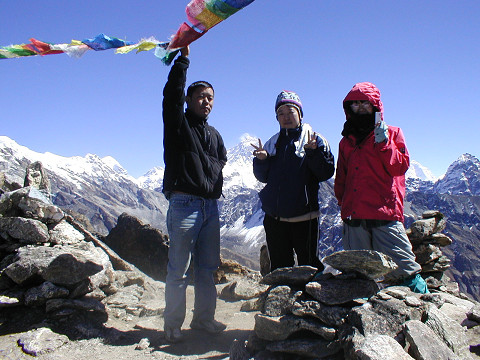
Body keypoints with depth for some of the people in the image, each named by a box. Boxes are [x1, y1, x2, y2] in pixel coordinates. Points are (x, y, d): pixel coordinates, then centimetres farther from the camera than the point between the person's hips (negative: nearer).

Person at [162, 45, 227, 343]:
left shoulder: (214, 135, 21)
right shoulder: (178, 124, 3)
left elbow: (222, 160, 28)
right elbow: (172, 94, -12)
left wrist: (215, 173, 7)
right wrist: (183, 58, -12)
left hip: (211, 207, 6)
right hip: (184, 204, -6)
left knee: (207, 268, 12)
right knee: (179, 269, -2)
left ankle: (204, 318, 24)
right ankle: (173, 324, 12)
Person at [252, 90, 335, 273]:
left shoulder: (314, 140, 0)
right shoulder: (273, 142, 13)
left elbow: (326, 173, -9)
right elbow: (263, 177, 11)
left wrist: (313, 152, -23)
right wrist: (261, 160, -8)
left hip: (303, 218, -4)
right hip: (274, 217, 5)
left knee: (309, 266, 5)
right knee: (279, 267, 15)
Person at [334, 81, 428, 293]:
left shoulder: (392, 133, 11)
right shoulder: (346, 142, 20)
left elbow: (400, 167, -2)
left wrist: (383, 143, -10)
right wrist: (343, 201, 9)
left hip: (385, 214, -3)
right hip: (354, 216, 4)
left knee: (402, 267, -7)